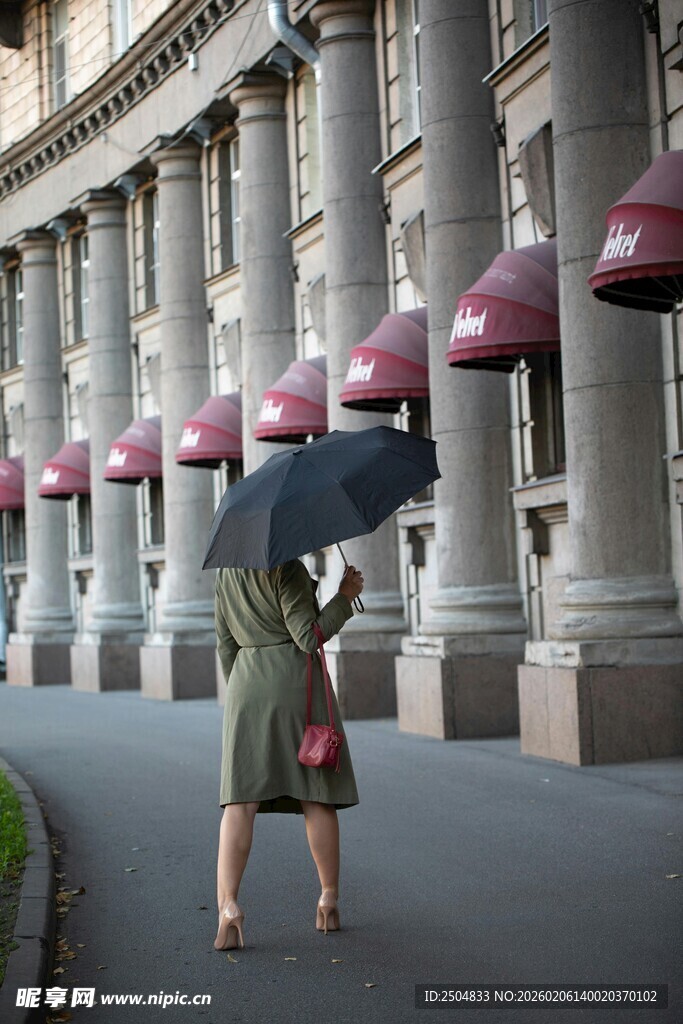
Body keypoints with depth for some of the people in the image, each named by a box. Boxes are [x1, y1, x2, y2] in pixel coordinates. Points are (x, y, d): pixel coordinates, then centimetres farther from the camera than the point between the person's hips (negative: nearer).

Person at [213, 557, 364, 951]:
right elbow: (309, 638, -13)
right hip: (296, 681, -4)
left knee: (241, 799, -4)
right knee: (316, 794, 8)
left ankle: (228, 905, -18)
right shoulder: (287, 568, -10)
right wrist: (345, 596, -4)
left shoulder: (226, 573, 11)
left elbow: (226, 644, 14)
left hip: (247, 684, 4)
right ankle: (329, 898, 17)